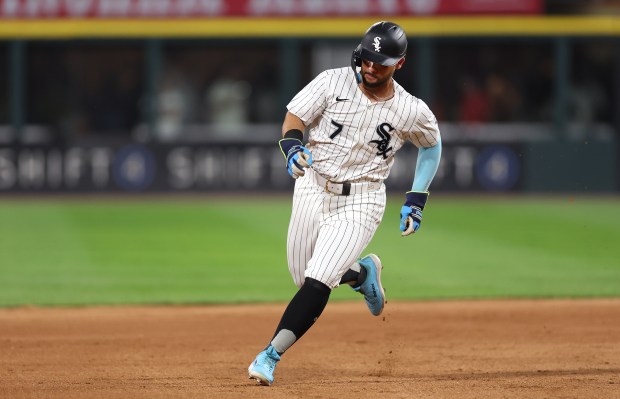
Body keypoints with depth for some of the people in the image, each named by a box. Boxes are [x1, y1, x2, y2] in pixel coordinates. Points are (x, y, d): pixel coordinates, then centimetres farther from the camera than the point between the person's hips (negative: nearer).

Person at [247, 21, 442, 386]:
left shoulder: (412, 111, -8)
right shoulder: (333, 82, -8)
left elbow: (432, 146, 11)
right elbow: (294, 118, -8)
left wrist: (417, 201, 5)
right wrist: (294, 147, -31)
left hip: (360, 202, -3)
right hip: (313, 189, 3)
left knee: (317, 281, -18)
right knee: (303, 277, 14)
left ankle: (271, 356, -16)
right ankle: (362, 272, 44)